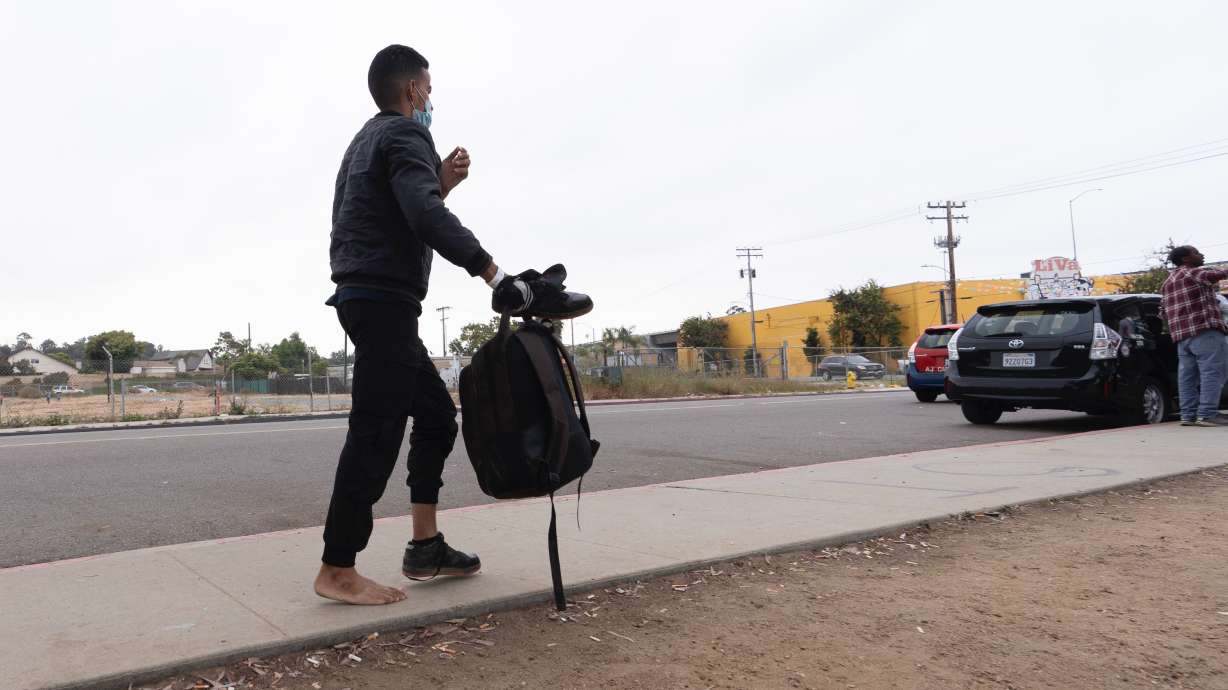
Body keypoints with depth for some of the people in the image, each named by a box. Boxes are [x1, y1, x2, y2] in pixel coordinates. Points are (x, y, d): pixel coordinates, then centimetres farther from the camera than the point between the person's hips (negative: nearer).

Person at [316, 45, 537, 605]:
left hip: (369, 299, 10)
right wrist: (494, 274, -28)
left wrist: (441, 182, 15)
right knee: (376, 432, -9)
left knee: (436, 412, 13)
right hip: (384, 300, -10)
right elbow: (427, 217, -24)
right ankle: (337, 570, -4)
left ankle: (425, 546, 15)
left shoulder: (368, 139, 25)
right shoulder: (404, 135, -7)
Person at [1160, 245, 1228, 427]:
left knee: (1187, 376, 5)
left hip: (1181, 335, 9)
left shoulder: (1168, 282, 25)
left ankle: (1188, 415, 2)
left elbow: (1166, 312, 28)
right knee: (1212, 372, -10)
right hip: (1205, 331, -9)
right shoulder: (1193, 272, -1)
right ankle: (1207, 414, -17)